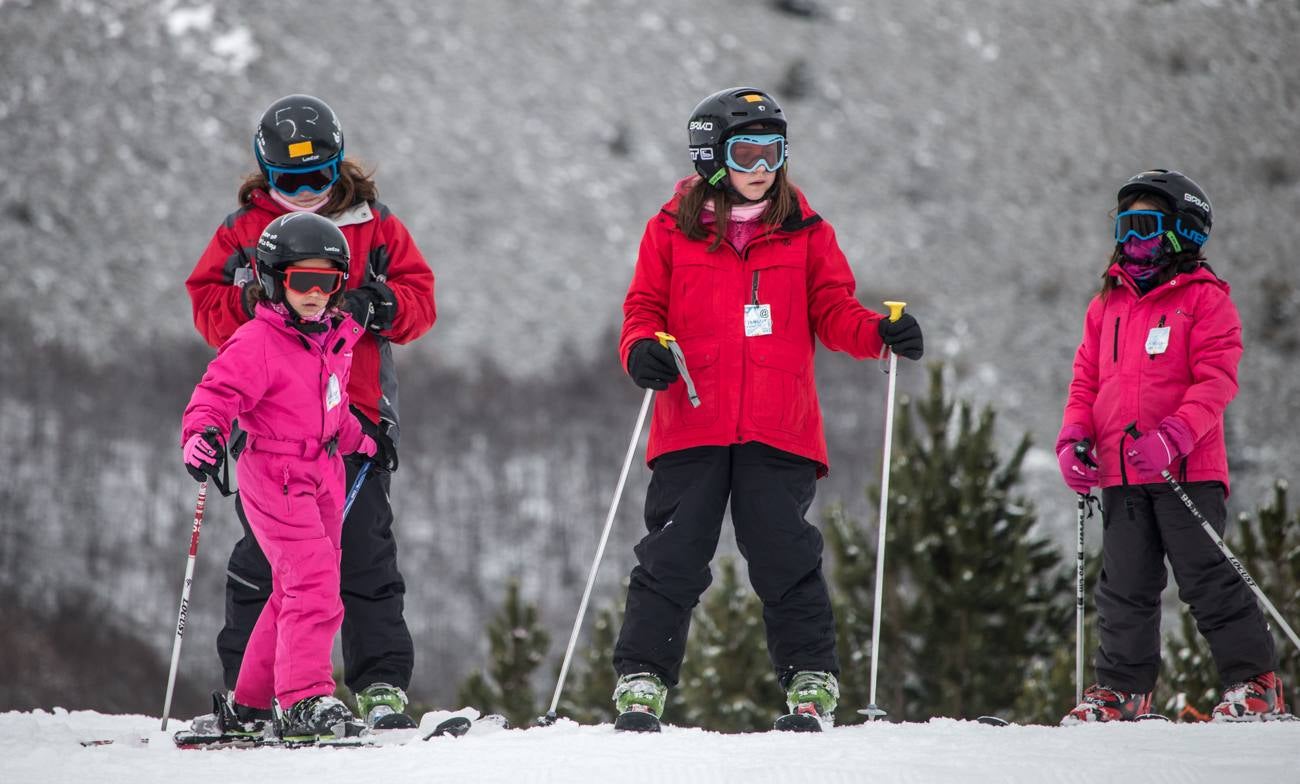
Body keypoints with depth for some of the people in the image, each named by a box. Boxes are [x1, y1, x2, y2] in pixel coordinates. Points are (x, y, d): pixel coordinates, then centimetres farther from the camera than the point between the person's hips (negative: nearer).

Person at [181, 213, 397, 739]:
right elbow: (218, 393, -20)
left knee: (297, 592, 12)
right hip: (276, 477, -9)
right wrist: (203, 432, -38)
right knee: (313, 582, -19)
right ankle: (305, 699, -21)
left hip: (322, 475, 9)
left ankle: (249, 705, 22)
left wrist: (362, 441, 38)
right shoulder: (257, 343, -14)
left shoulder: (335, 340, 11)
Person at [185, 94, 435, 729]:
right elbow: (206, 306, 6)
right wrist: (250, 301, -14)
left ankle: (382, 687, -1)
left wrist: (381, 306, -13)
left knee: (366, 548, -3)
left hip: (356, 408, 0)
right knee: (263, 551, 0)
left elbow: (420, 299, 7)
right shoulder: (242, 230, 10)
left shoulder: (375, 226, 9)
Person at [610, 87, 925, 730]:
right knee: (673, 556, -2)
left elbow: (832, 310, 9)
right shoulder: (673, 230, 8)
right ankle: (642, 677, 4)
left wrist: (879, 333, -10)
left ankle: (811, 681, 6)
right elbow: (645, 307, 10)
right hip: (692, 423, 0)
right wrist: (642, 348, -12)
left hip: (778, 430, 0)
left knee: (785, 556, -2)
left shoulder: (805, 232, 10)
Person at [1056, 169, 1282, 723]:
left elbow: (1216, 379, -11)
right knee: (1124, 588, 8)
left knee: (1208, 581, -5)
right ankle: (1122, 689, 15)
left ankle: (1255, 684, 1)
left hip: (1187, 469, -5)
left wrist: (1173, 436, -23)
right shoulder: (1107, 304, 16)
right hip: (1121, 474, 6)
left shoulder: (1204, 298, -2)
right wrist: (1074, 438, 0)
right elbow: (1086, 379, 18)